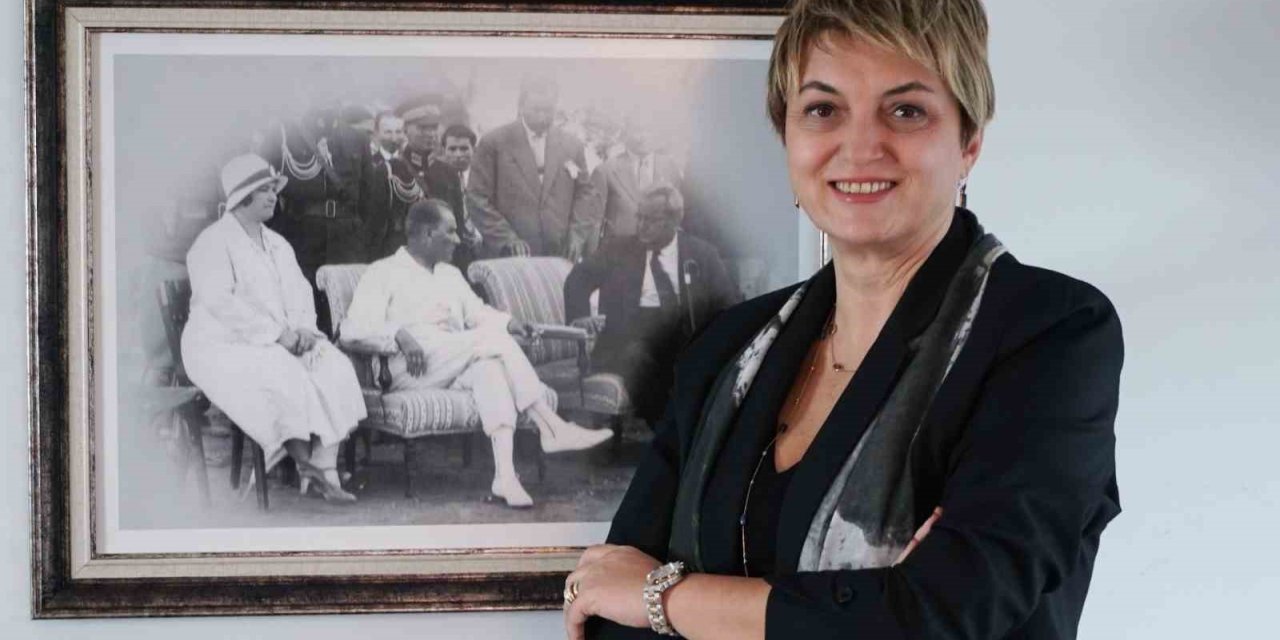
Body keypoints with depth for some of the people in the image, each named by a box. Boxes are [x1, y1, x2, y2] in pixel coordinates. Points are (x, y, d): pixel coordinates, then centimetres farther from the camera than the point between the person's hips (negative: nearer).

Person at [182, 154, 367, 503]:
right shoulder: (213, 242, -6)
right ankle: (309, 466, -21)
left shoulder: (277, 245, 19)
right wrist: (277, 333, -22)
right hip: (223, 347, -7)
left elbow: (299, 293, 13)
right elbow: (219, 301, -18)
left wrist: (302, 329, -11)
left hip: (282, 343, 7)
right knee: (285, 377, -34)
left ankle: (326, 467, -28)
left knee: (335, 367, -20)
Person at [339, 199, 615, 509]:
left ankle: (505, 474, -51)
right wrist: (399, 334, -24)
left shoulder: (451, 275, 29)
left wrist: (509, 322, 8)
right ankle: (552, 429, -29)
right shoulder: (383, 273, 8)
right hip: (412, 371, -5)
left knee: (490, 364, -33)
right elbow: (353, 329, -5)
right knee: (491, 337, -27)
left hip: (457, 370, 5)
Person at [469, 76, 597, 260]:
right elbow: (478, 199, -1)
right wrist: (506, 237, -12)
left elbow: (584, 194, 16)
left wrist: (578, 234, 0)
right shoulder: (494, 143, 1)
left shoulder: (571, 146, 12)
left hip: (560, 257, 3)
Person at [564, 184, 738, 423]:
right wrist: (581, 315, -6)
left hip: (683, 333, 0)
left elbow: (727, 303, 8)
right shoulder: (620, 250, 16)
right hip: (627, 336, 0)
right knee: (635, 355, -35)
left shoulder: (701, 254, 13)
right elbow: (578, 278, 14)